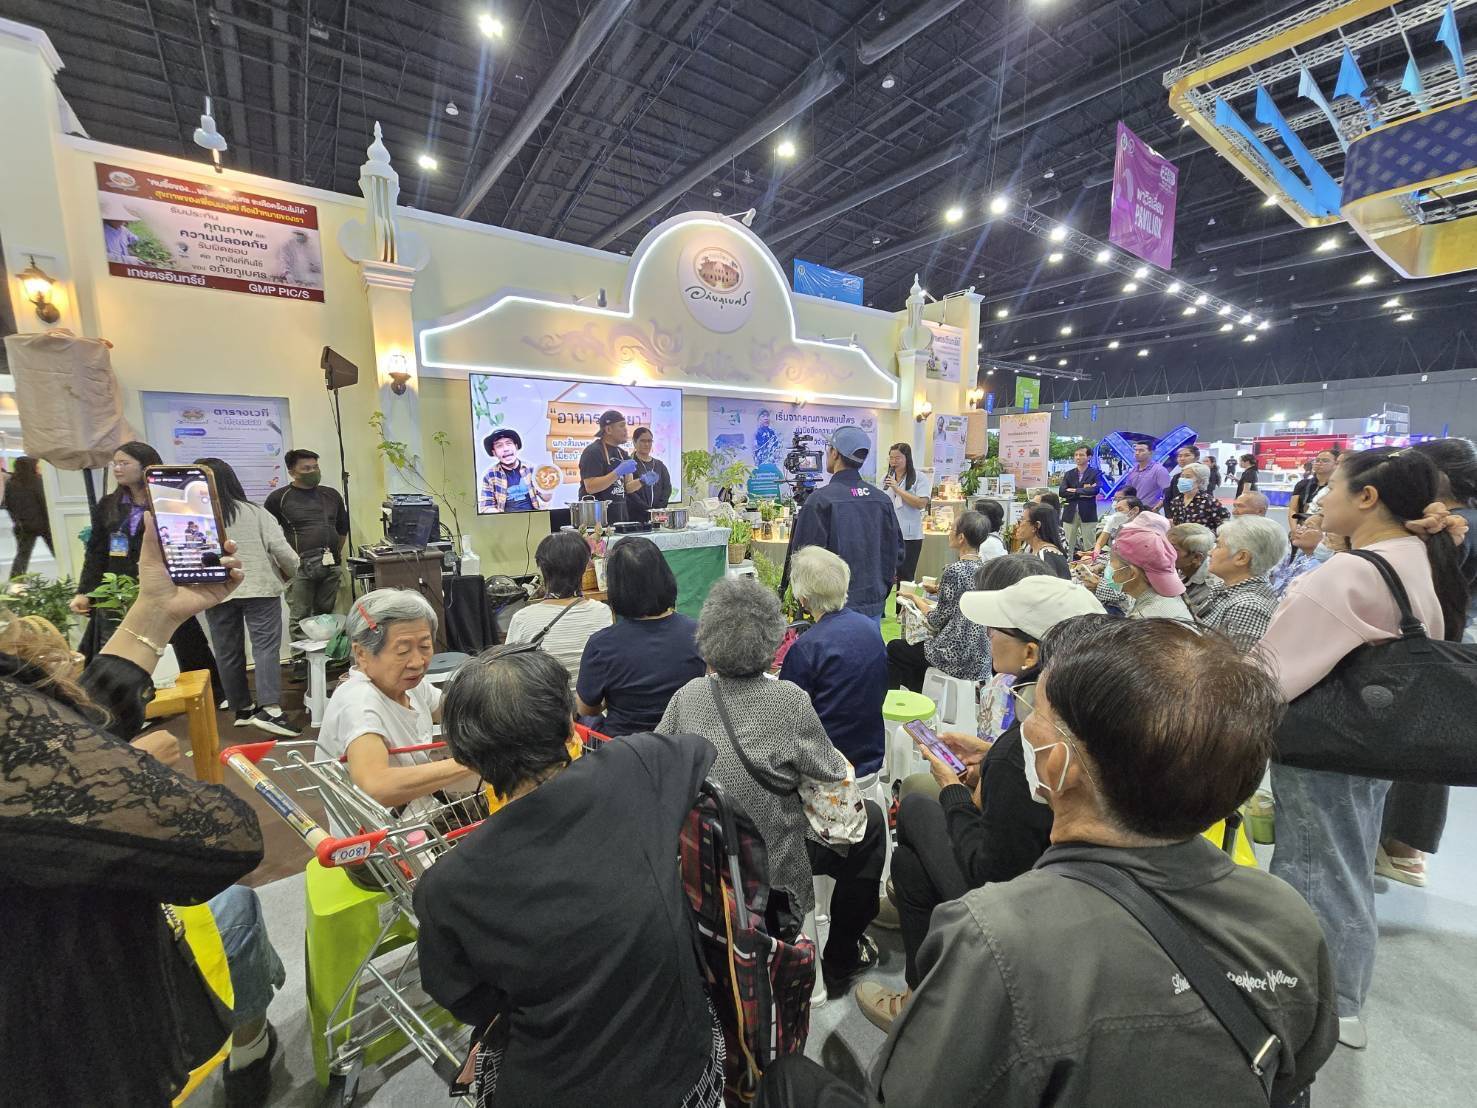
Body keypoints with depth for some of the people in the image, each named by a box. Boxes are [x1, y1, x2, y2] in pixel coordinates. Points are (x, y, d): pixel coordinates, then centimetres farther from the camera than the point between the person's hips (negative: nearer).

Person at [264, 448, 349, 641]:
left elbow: (342, 528, 23)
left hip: (331, 566, 4)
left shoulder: (332, 495, 11)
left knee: (325, 615, 12)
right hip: (300, 567, -4)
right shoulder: (279, 497, -1)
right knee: (300, 618, 0)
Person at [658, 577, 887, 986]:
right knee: (870, 820, 15)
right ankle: (841, 958, 29)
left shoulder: (688, 695, -12)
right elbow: (835, 774, -11)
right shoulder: (789, 700, -24)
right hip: (769, 865, -5)